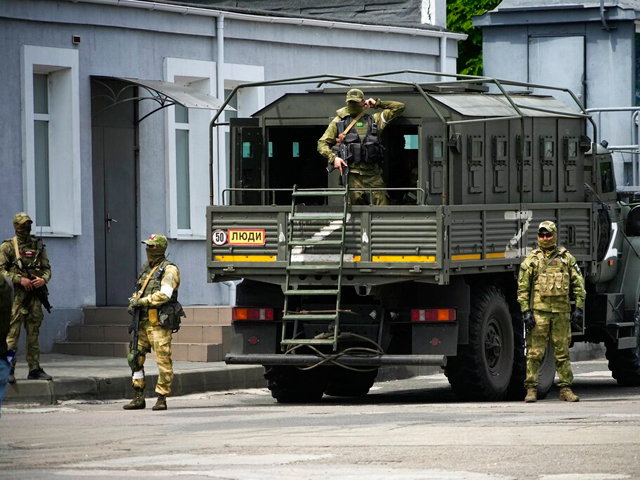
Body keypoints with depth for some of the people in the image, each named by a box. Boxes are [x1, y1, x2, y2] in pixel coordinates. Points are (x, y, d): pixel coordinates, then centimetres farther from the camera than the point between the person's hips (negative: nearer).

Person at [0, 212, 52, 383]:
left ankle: (35, 369, 11)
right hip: (16, 294, -4)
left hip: (35, 293, 4)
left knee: (34, 333, 7)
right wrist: (19, 279, -16)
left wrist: (43, 280, -7)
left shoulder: (38, 245, 14)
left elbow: (47, 268, 15)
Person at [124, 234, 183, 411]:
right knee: (135, 358, 5)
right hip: (143, 322, 8)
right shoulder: (146, 268, 18)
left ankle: (162, 399, -1)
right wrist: (133, 301, 4)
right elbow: (138, 292, 26)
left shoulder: (169, 270, -7)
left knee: (163, 360, -5)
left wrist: (142, 301, -16)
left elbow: (164, 294, -20)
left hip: (160, 323, -8)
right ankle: (138, 398, 11)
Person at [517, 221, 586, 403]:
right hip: (539, 311, -2)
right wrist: (525, 311, -6)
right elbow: (522, 288, 3)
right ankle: (531, 389, -1)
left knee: (562, 352, 5)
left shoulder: (566, 258, 10)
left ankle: (565, 388, 10)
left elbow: (578, 284, 11)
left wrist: (579, 308, 3)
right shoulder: (531, 259, 5)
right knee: (535, 352, -4)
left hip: (562, 311, 2)